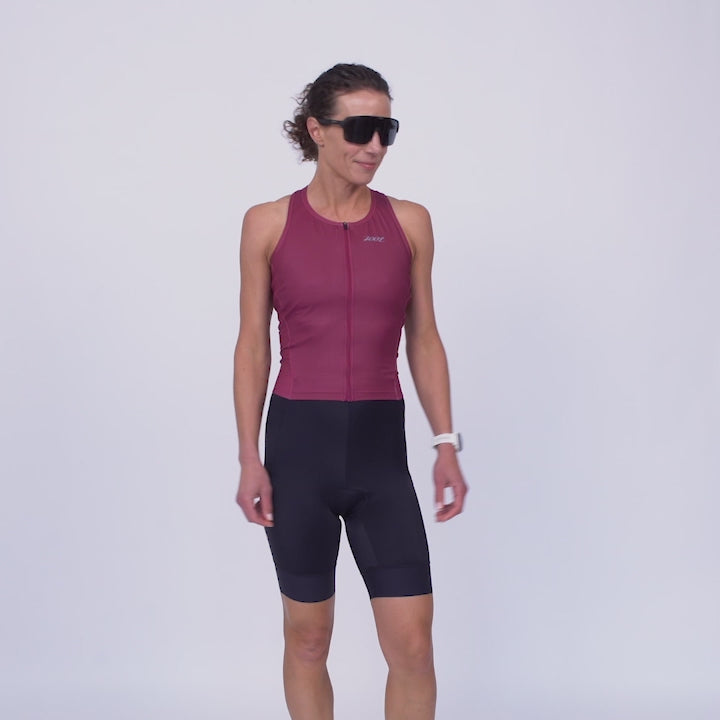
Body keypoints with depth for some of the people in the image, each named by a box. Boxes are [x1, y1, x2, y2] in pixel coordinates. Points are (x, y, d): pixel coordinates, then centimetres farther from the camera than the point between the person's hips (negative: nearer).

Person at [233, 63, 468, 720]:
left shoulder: (409, 222, 5)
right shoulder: (269, 224, 0)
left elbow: (424, 339, 9)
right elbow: (253, 345, 2)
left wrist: (447, 445, 2)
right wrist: (249, 458, -3)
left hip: (380, 448, 1)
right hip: (299, 443, -1)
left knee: (413, 642, -4)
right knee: (307, 636, 9)